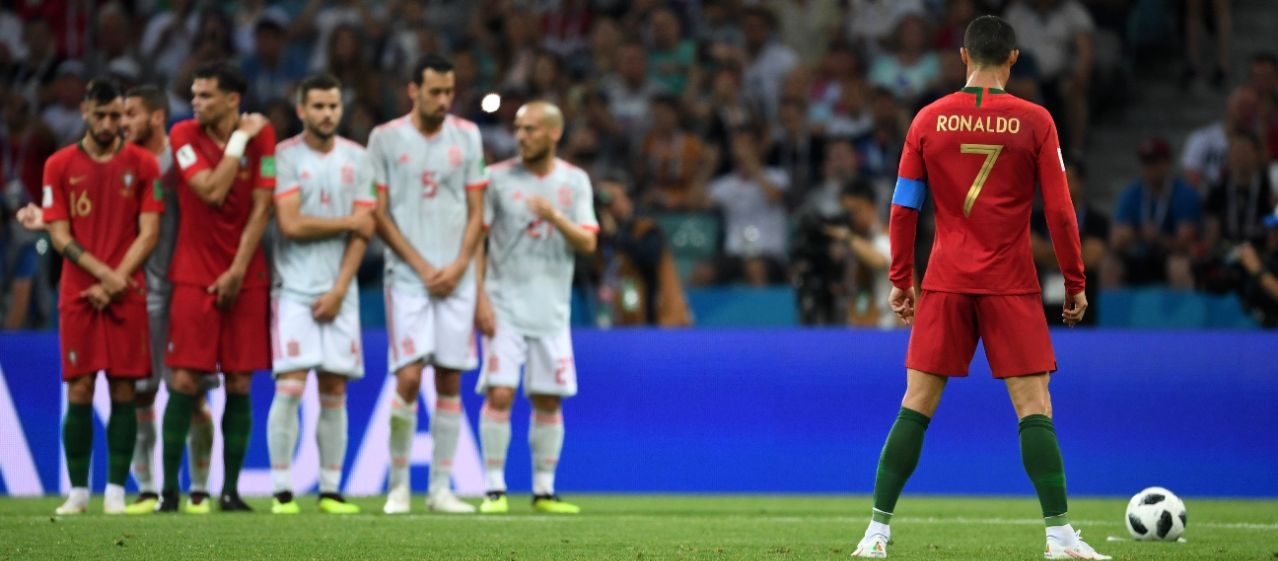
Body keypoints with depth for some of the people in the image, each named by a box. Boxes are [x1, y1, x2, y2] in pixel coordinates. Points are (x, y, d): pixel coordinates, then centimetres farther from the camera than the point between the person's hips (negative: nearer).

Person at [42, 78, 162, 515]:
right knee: (79, 392, -3)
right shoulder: (59, 166, 6)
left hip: (126, 294, 0)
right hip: (77, 294, 0)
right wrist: (103, 273, -11)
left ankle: (116, 490, 1)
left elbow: (148, 233, 0)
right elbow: (60, 236, 1)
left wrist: (115, 282, -10)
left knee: (123, 391, -2)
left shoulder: (142, 164, 5)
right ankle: (78, 491, 3)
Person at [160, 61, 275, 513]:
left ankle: (230, 490, 6)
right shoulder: (184, 135, -2)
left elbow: (260, 208, -3)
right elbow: (211, 192, -15)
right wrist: (240, 138, -12)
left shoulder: (261, 135, 0)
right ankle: (169, 490, -3)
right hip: (194, 276, -1)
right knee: (183, 381, -8)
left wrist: (237, 271, -9)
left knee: (239, 385, 0)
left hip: (245, 278, 1)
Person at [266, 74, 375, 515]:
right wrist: (348, 221, -3)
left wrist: (339, 290, -5)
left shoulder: (357, 159, 8)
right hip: (295, 289, -4)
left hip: (340, 291, 4)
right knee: (290, 386, -10)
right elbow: (292, 225, -11)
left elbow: (362, 233, 4)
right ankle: (282, 490, -6)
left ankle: (331, 490, 8)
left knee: (335, 392, 4)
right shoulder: (285, 157, -2)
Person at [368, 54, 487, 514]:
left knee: (450, 382, 2)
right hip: (407, 276, -3)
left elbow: (476, 210, 9)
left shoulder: (467, 136, 8)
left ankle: (441, 488, 7)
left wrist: (459, 266, -5)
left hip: (456, 279, 3)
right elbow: (379, 215, 0)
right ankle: (398, 483, 2)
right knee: (409, 377, -12)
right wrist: (422, 267, -8)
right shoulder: (386, 139, 0)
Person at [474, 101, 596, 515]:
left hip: (551, 310, 3)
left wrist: (554, 216, -20)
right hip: (504, 306, -3)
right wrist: (480, 300, -10)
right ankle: (495, 490, -6)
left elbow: (587, 243, -2)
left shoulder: (575, 182, 6)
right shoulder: (498, 178, -1)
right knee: (499, 394, -11)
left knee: (549, 400, 4)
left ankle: (544, 491, 13)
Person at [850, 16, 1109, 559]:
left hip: (945, 284, 2)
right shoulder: (1033, 122, -3)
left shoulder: (928, 120, 3)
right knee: (1034, 408, 0)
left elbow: (903, 209, 4)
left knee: (916, 406, 6)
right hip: (1011, 286, -2)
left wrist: (900, 282, 12)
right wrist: (1075, 284, 5)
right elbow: (1059, 210, -3)